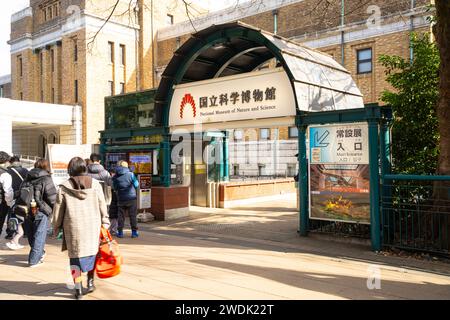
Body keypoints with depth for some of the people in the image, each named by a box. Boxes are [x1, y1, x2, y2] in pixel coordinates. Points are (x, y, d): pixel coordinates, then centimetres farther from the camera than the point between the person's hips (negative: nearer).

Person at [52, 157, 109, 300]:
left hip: (73, 228, -1)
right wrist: (105, 224, 10)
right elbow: (102, 207, 2)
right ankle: (90, 282, 24)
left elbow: (58, 209, 3)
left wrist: (56, 227, 16)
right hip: (92, 226, 1)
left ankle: (78, 289, 8)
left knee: (75, 256, 8)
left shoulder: (64, 187, -2)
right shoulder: (95, 184, -1)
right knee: (92, 252, 19)